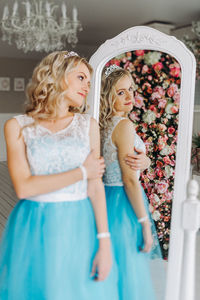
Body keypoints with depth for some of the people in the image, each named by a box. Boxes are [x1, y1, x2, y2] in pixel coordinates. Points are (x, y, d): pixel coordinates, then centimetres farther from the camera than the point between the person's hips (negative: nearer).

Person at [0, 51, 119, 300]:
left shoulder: (88, 125, 5)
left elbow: (95, 188, 0)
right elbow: (24, 188, -12)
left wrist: (104, 242, -7)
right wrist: (81, 172, -9)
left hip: (79, 227, 2)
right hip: (33, 231, -1)